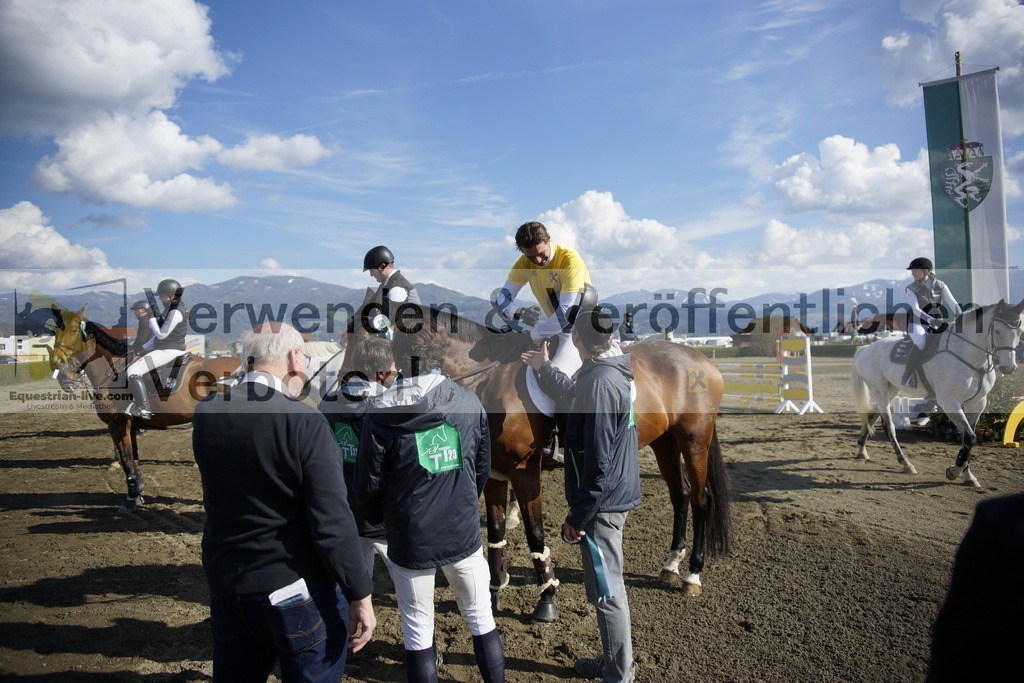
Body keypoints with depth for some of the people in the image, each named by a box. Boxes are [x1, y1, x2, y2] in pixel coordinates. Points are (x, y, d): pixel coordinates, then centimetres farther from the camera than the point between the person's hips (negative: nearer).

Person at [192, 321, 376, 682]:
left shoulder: (205, 413, -5)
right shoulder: (305, 422, -21)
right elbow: (332, 522, -22)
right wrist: (360, 597, -12)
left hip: (225, 588, 5)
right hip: (297, 593, -5)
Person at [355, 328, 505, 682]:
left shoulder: (381, 413, -12)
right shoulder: (469, 402, -4)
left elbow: (368, 486, -6)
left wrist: (382, 519, 14)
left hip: (410, 540, -2)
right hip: (464, 533, 2)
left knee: (418, 633, 13)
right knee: (481, 620, 18)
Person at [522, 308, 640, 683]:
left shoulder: (600, 382, -23)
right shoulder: (607, 373, 8)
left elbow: (598, 459, -25)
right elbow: (573, 393, 30)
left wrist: (579, 515, -19)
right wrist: (543, 368, 43)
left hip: (602, 502, -10)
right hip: (616, 495, 10)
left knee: (605, 591, 2)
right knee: (606, 586, 21)